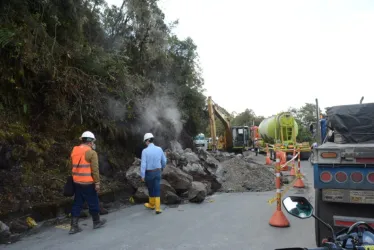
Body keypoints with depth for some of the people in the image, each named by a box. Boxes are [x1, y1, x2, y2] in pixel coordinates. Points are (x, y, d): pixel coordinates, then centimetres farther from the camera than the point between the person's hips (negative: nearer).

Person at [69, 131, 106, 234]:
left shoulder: (74, 151, 7)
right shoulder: (91, 153, -14)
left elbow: (73, 167, 13)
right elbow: (95, 169, -16)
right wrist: (97, 183, -11)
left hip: (77, 182, 6)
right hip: (88, 183, -6)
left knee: (77, 204, 13)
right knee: (93, 203, 10)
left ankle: (74, 226, 13)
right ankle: (96, 222, 25)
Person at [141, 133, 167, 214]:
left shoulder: (145, 151, -18)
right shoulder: (159, 149, -6)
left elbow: (143, 164, -19)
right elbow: (164, 161, 5)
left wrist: (142, 176, -10)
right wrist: (162, 167, 27)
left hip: (149, 173, -2)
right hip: (157, 172, 2)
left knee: (150, 189, 19)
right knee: (157, 191, 8)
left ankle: (151, 204, 38)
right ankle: (157, 208, 3)